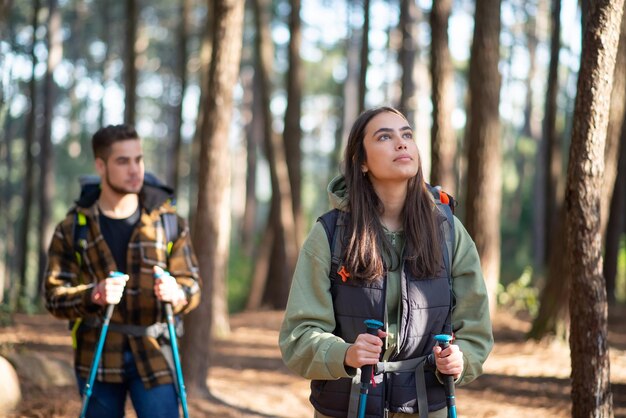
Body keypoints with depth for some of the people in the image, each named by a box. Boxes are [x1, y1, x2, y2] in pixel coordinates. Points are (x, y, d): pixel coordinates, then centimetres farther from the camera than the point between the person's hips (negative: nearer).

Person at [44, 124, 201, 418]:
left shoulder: (168, 220, 4)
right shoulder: (73, 228, 3)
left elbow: (192, 284, 4)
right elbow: (55, 296, -2)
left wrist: (176, 293, -20)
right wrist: (94, 295, -23)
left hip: (154, 354, 0)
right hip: (97, 357, 0)